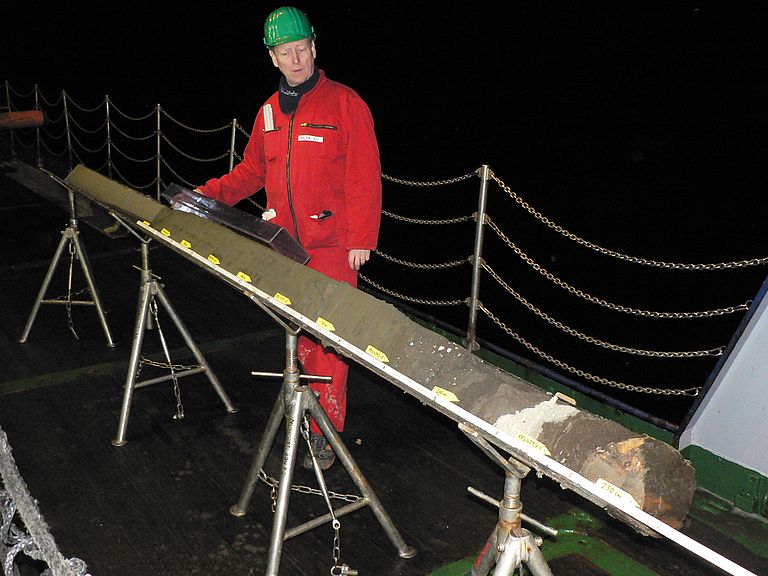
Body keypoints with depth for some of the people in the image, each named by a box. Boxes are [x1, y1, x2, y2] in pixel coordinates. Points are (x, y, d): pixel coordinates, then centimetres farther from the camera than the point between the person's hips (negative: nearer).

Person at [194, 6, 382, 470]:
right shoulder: (269, 112, 13)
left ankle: (325, 431, 7)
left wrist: (361, 239, -11)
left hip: (332, 245, -5)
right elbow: (252, 170, 23)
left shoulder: (345, 104, -4)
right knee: (299, 332, 10)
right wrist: (210, 193, 10)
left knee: (327, 339, -3)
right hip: (284, 243, 5)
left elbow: (364, 178, -8)